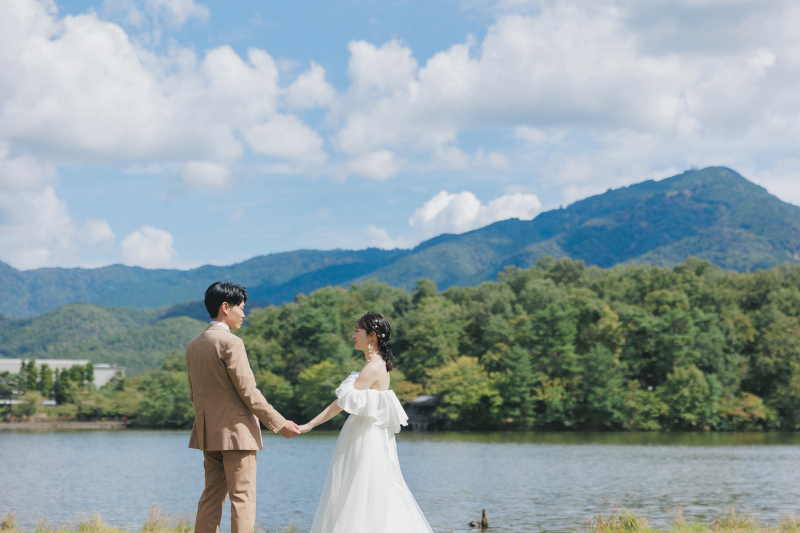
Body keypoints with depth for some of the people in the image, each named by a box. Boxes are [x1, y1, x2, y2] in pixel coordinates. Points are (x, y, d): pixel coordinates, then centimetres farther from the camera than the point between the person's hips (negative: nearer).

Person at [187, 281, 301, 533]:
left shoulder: (193, 345, 12)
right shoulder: (231, 343, -13)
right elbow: (248, 392, -16)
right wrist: (279, 423, -10)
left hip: (208, 434, 8)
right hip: (236, 431, -8)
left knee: (211, 496, 10)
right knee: (242, 497, -5)